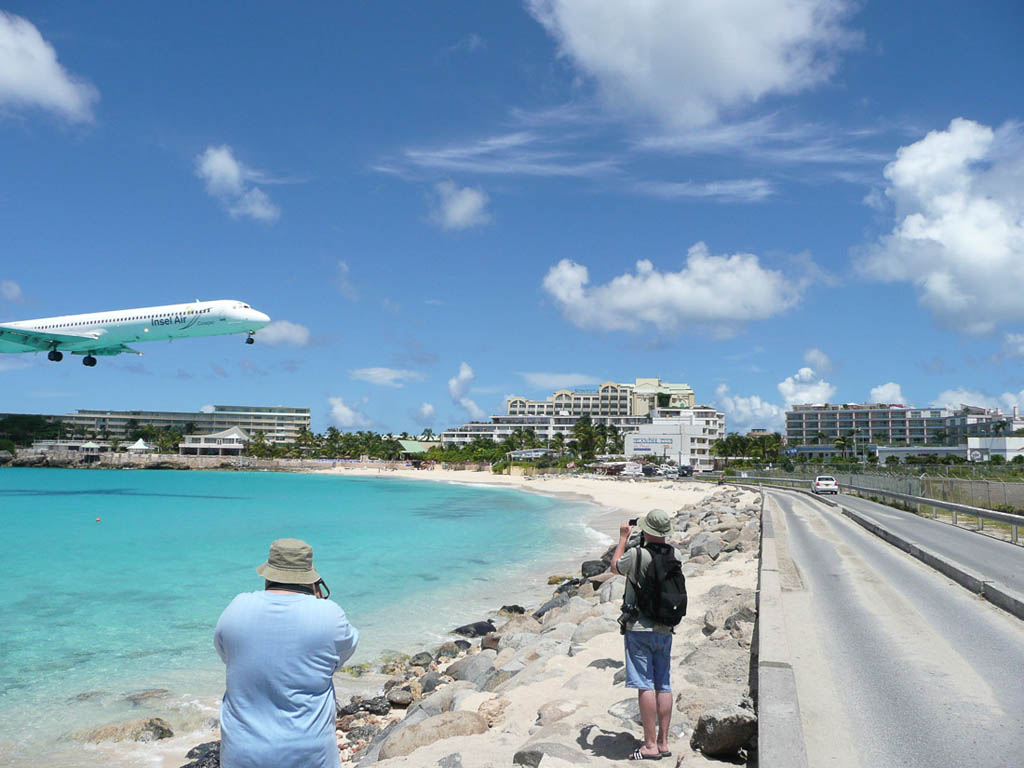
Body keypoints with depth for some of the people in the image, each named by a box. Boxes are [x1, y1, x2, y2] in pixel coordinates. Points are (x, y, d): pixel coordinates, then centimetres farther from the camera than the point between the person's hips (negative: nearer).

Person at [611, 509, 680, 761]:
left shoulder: (636, 554, -15)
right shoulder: (674, 556, 1)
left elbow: (615, 567, 5)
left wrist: (623, 537, 15)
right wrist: (648, 541, 26)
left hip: (639, 629, -6)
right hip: (665, 630, 6)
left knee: (645, 686, -3)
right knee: (663, 685, 11)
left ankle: (650, 745, 0)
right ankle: (663, 742, 16)